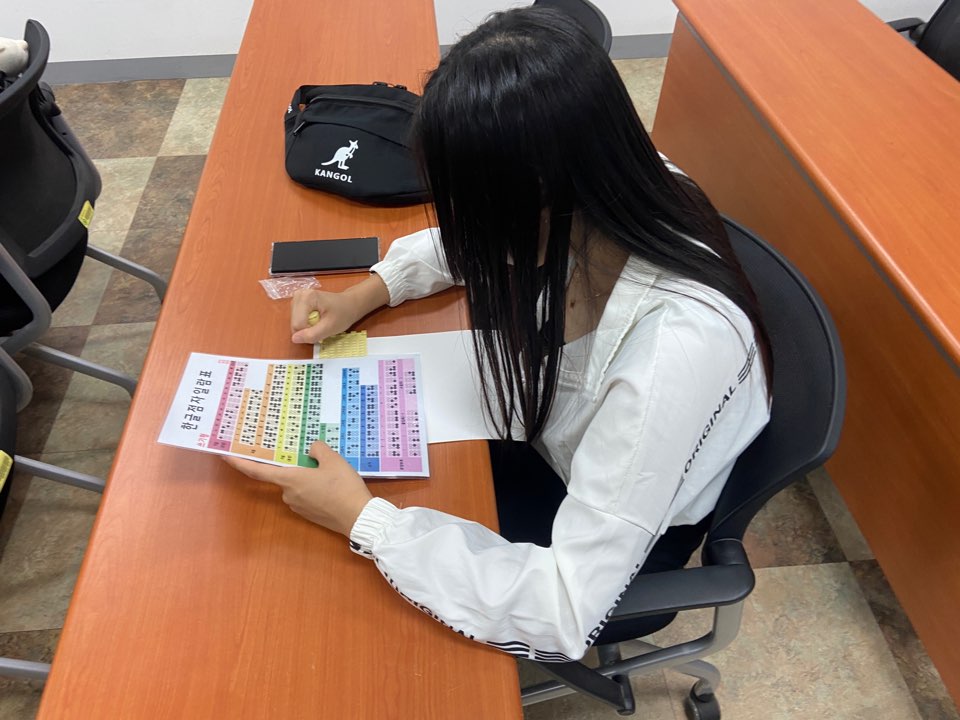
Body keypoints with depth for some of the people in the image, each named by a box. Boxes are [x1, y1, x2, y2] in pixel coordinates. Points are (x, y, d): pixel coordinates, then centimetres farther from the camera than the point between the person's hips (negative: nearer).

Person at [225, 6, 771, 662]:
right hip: (549, 441, 5)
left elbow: (564, 612, -34)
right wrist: (366, 294, -11)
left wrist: (359, 516, -31)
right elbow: (470, 242, 1)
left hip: (618, 551, -5)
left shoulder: (674, 349, -42)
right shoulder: (607, 191, -23)